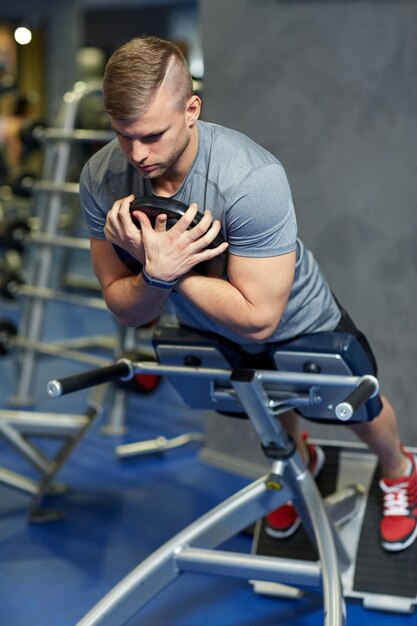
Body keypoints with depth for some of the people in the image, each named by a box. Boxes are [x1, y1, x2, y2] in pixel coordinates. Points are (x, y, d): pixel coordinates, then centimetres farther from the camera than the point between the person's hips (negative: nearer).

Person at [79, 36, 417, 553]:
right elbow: (126, 311, -21)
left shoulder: (251, 179, -42)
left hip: (300, 324, -4)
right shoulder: (101, 180, -27)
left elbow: (257, 318, -39)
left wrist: (161, 263, -41)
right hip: (211, 334, 4)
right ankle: (300, 460, 67)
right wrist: (158, 273, -42)